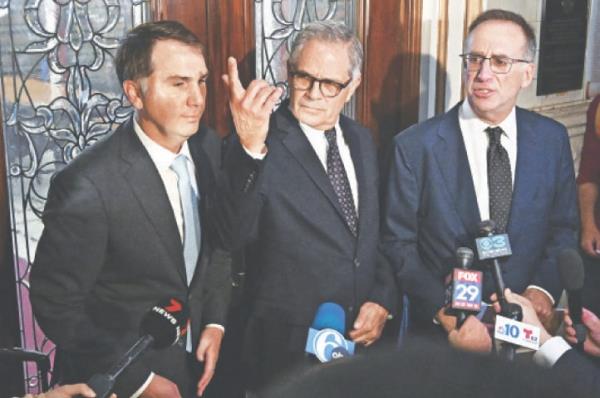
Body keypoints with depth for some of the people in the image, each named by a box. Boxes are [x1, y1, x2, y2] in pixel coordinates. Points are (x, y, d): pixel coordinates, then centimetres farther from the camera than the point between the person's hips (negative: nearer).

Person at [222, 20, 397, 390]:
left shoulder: (362, 140, 4)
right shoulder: (262, 145, -16)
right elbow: (235, 236, -32)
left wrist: (383, 300, 0)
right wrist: (251, 149, -44)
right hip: (290, 345, -5)